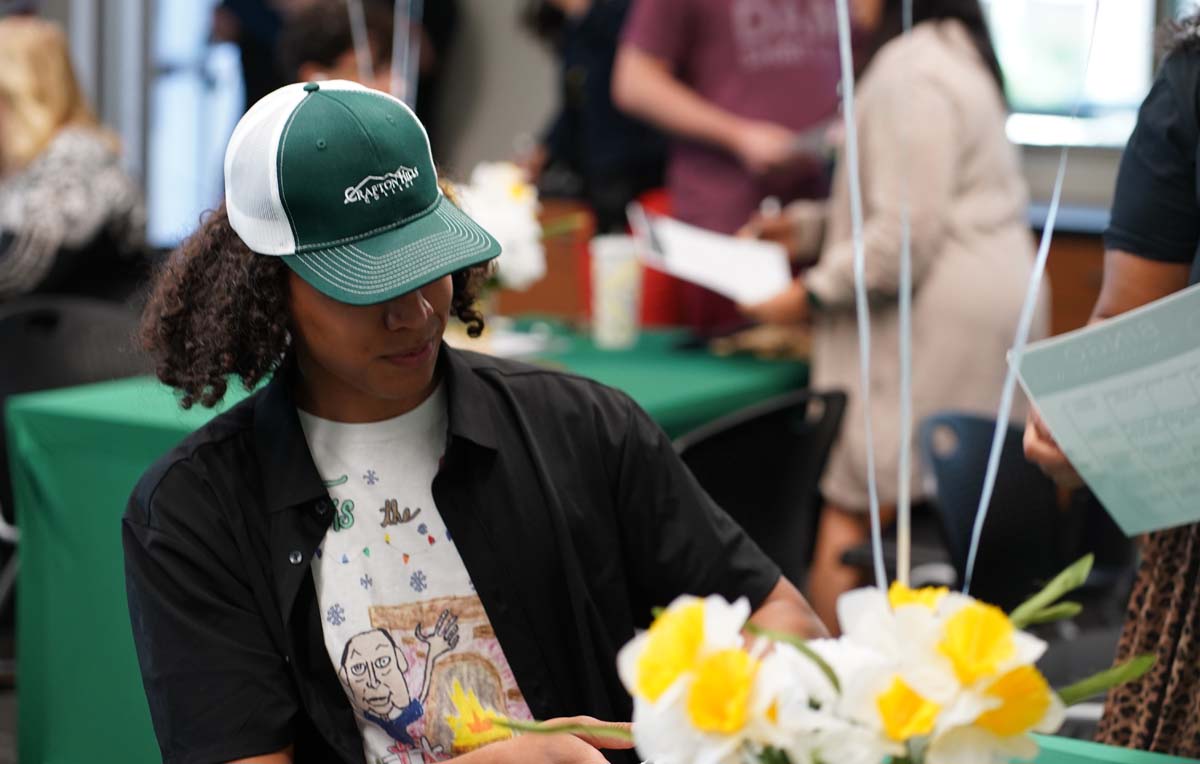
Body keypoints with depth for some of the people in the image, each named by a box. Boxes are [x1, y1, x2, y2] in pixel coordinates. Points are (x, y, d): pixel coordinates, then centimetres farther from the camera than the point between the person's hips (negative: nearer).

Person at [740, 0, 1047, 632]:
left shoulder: (909, 72, -16)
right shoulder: (956, 52, 18)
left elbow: (905, 235, -20)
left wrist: (810, 295, -11)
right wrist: (808, 226, 22)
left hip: (942, 318, -11)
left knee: (848, 518, -9)